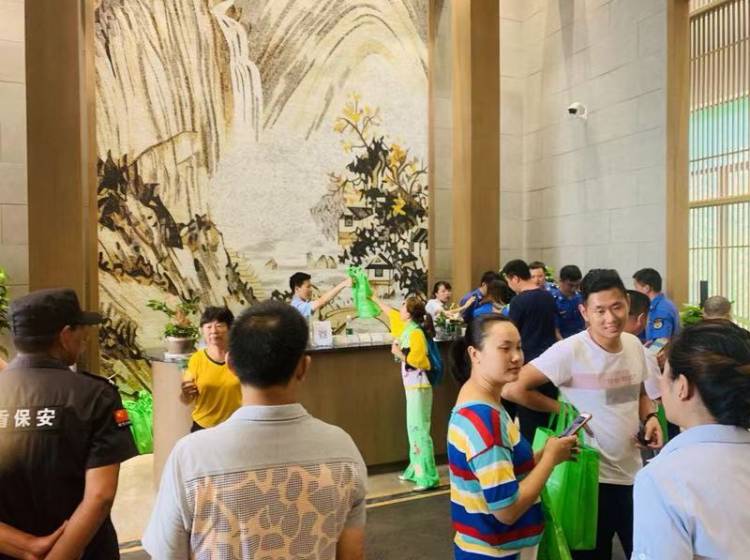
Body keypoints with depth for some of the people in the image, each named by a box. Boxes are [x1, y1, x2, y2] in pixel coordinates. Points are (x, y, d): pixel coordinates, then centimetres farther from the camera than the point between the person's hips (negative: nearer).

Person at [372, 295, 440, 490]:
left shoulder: (416, 333, -18)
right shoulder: (407, 327, 7)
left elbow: (415, 360, -24)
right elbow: (391, 312, 23)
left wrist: (397, 352, -11)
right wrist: (374, 298, 33)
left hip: (418, 386, -9)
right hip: (412, 385, 9)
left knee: (420, 429, -8)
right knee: (413, 428, 14)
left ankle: (428, 477, -3)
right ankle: (416, 470, 24)